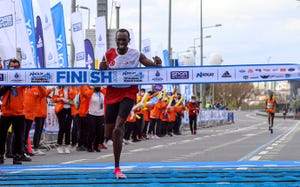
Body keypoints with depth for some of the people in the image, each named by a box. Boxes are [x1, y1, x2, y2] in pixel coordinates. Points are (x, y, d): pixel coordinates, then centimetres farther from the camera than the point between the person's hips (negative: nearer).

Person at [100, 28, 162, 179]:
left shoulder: (136, 55, -3)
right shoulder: (108, 55, 2)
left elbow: (153, 66, 0)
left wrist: (157, 63, -25)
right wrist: (102, 69, -15)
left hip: (128, 94, -3)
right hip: (112, 94, 3)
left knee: (118, 129, -21)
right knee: (108, 135, 4)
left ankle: (117, 168, -15)